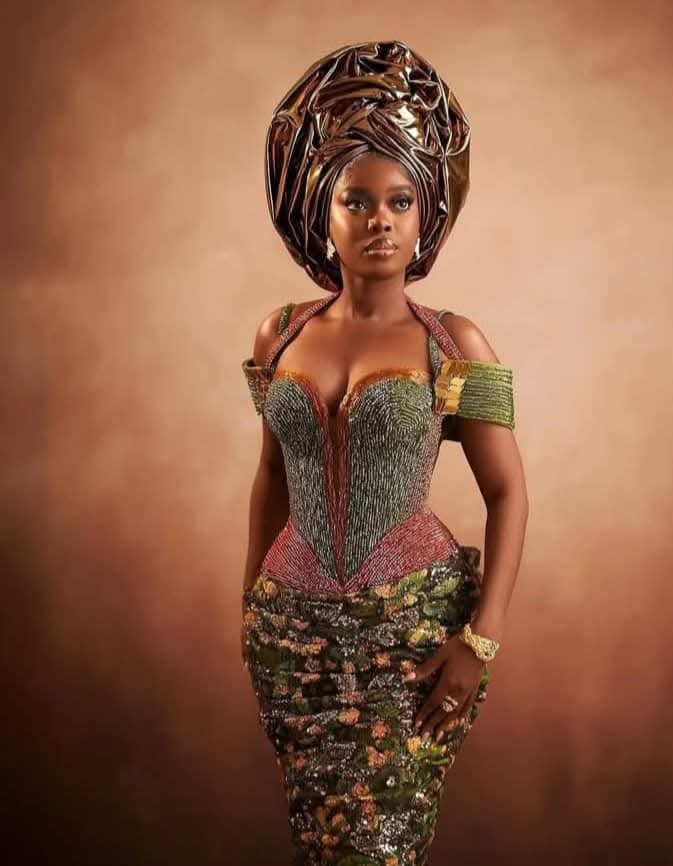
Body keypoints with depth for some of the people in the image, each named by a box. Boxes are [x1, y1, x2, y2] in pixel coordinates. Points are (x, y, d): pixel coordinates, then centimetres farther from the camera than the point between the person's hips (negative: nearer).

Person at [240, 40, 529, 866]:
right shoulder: (279, 334, 2)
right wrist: (251, 600, 16)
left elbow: (508, 493, -6)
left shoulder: (453, 342, -8)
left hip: (417, 622, -3)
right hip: (296, 622, 3)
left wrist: (481, 639, -13)